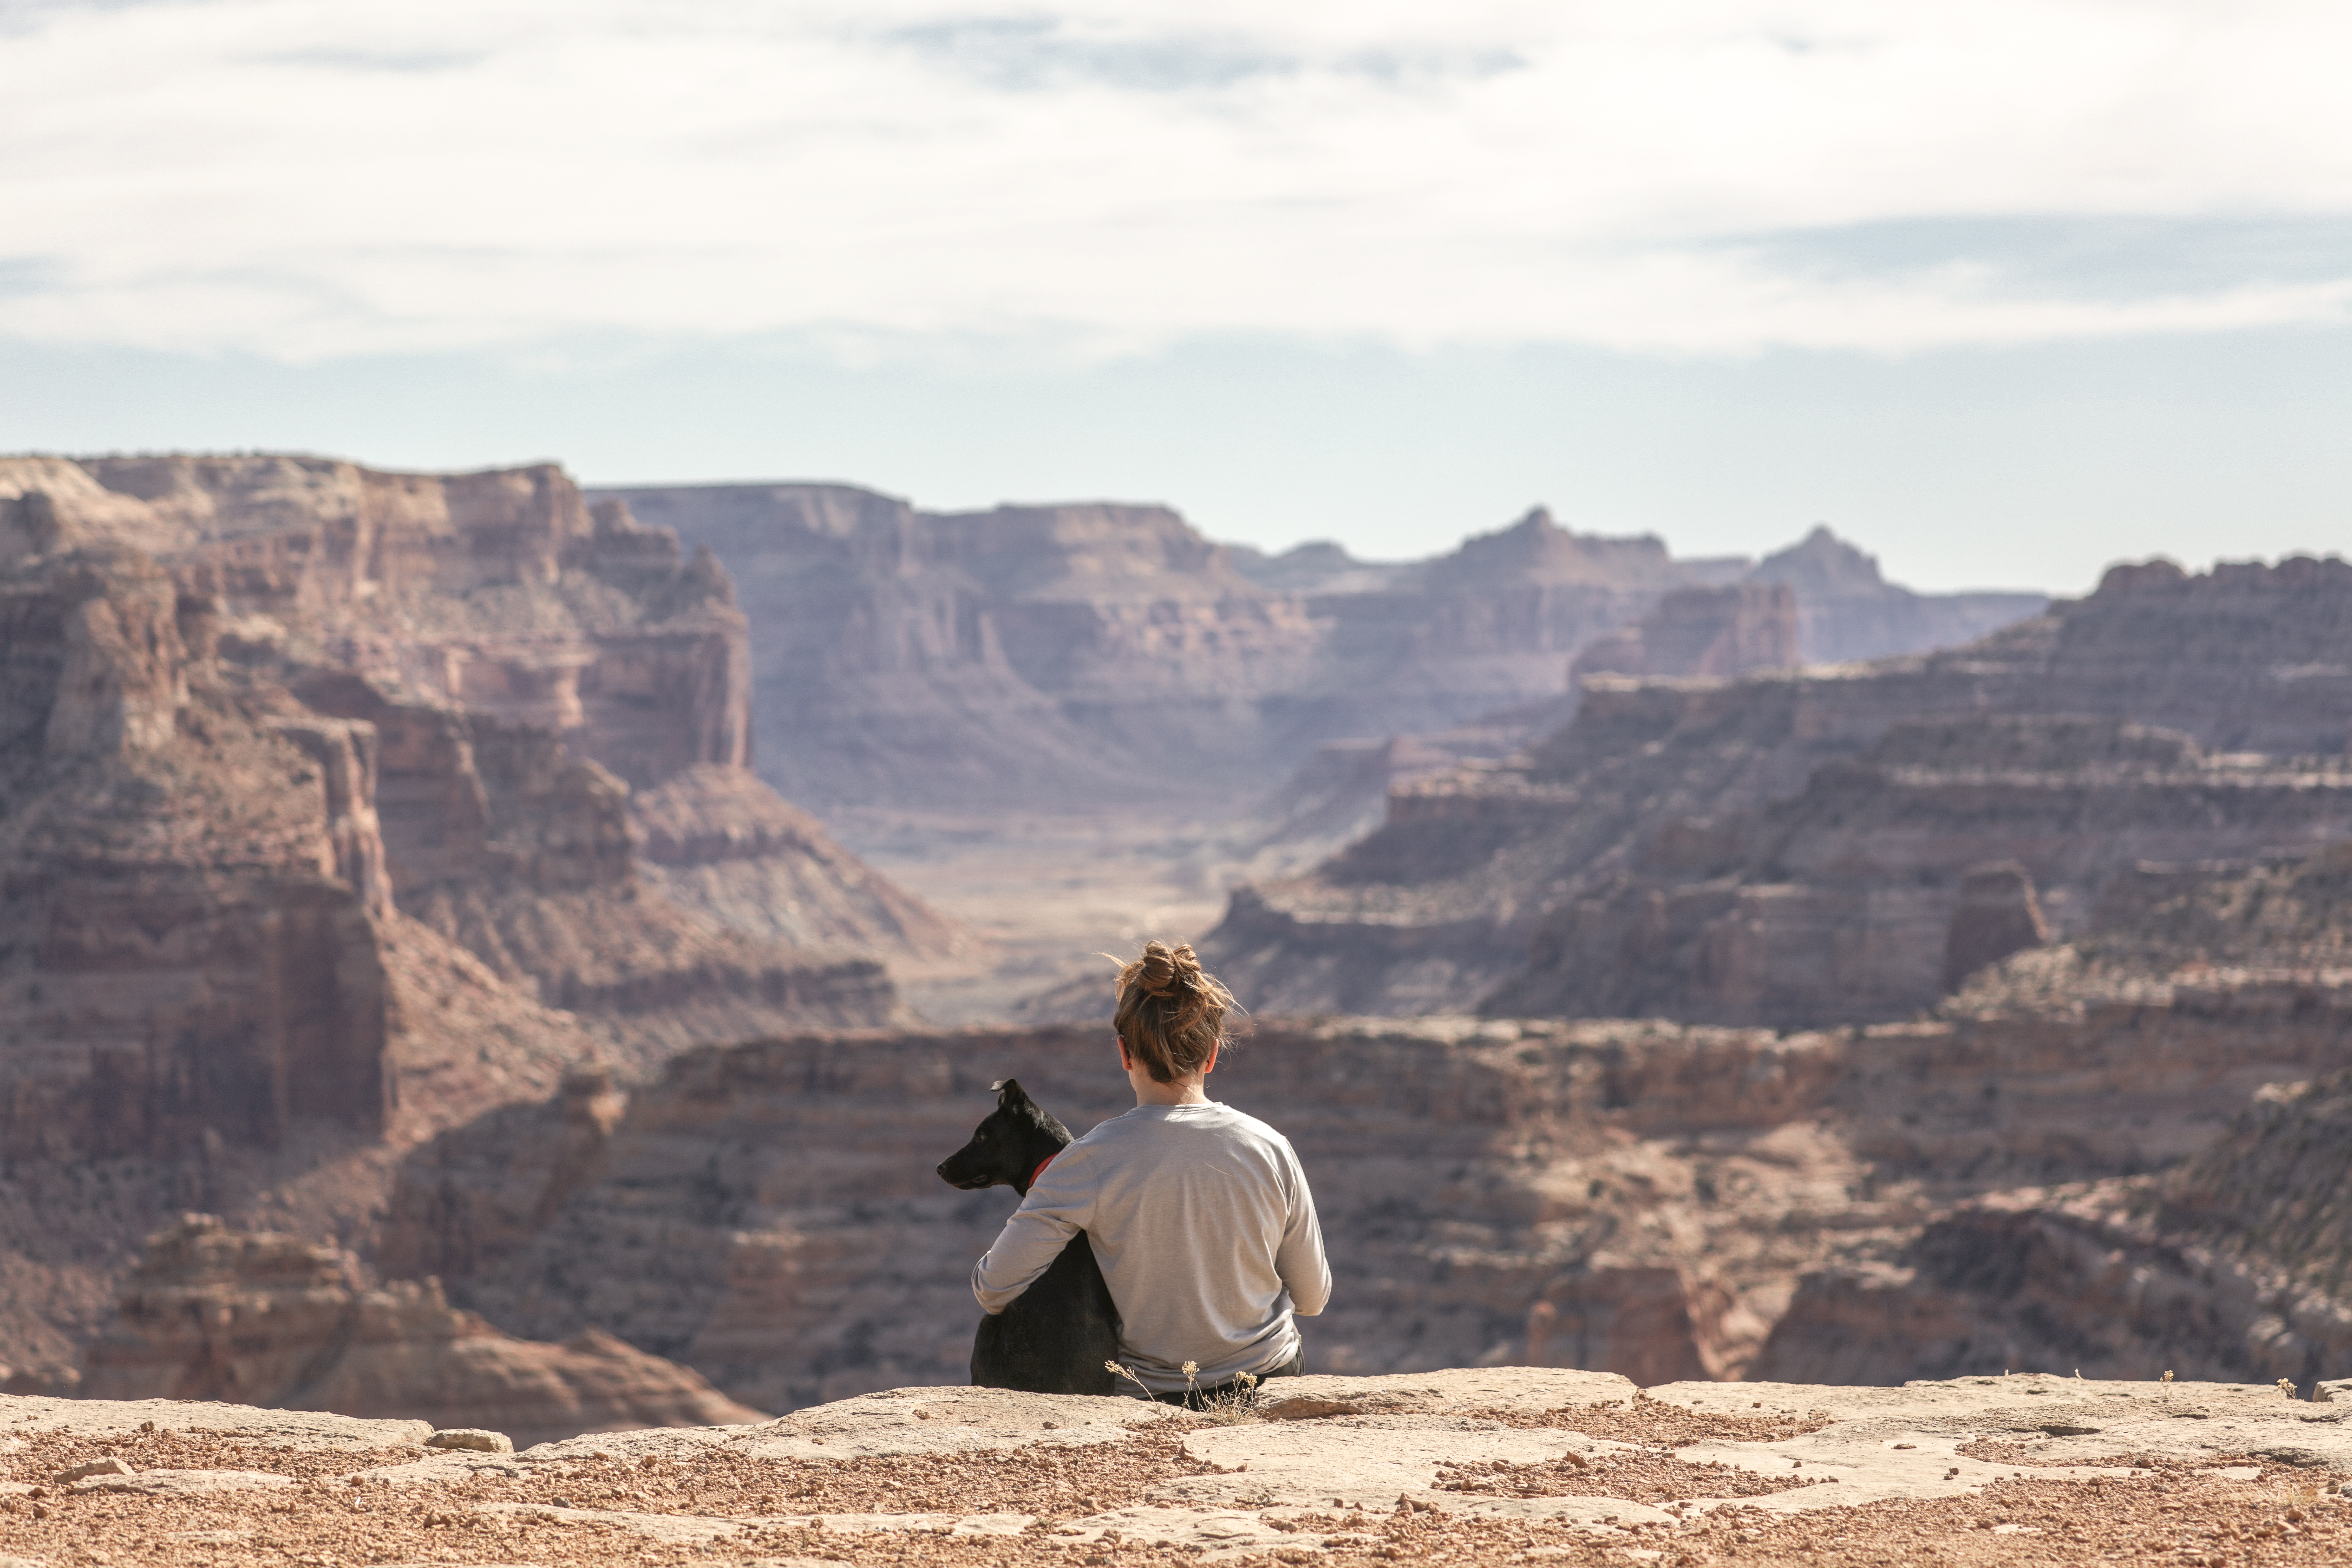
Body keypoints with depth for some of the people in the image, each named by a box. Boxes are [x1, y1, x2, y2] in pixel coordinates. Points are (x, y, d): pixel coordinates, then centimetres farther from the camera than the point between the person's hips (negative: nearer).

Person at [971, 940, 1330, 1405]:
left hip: (1151, 1393, -2)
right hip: (1272, 1377, 2)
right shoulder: (1270, 1149, -12)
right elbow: (1313, 1298, 0)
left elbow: (993, 1289, -18)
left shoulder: (1095, 1159, -19)